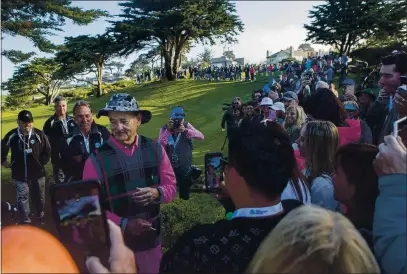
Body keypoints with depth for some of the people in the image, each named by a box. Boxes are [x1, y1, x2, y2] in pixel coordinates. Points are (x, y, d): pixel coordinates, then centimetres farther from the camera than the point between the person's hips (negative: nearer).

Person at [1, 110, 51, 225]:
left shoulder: (39, 134, -11)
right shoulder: (11, 135, -8)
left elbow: (47, 152, 0)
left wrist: (41, 163, -3)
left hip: (37, 173, 0)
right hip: (19, 174, 0)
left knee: (39, 196, 15)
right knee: (22, 197, 8)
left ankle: (40, 215, 39)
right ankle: (25, 220, 24)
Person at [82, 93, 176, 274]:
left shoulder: (155, 149, -6)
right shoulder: (96, 160, -14)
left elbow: (170, 186, 0)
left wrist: (156, 193, -22)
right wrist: (123, 224, -23)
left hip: (151, 238, 3)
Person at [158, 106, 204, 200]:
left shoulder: (186, 125, -5)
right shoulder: (164, 129, -8)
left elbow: (201, 136, -17)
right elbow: (160, 147, -21)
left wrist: (186, 130, -31)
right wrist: (168, 130, -29)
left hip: (185, 167, 2)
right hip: (170, 167, -1)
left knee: (185, 195, 16)